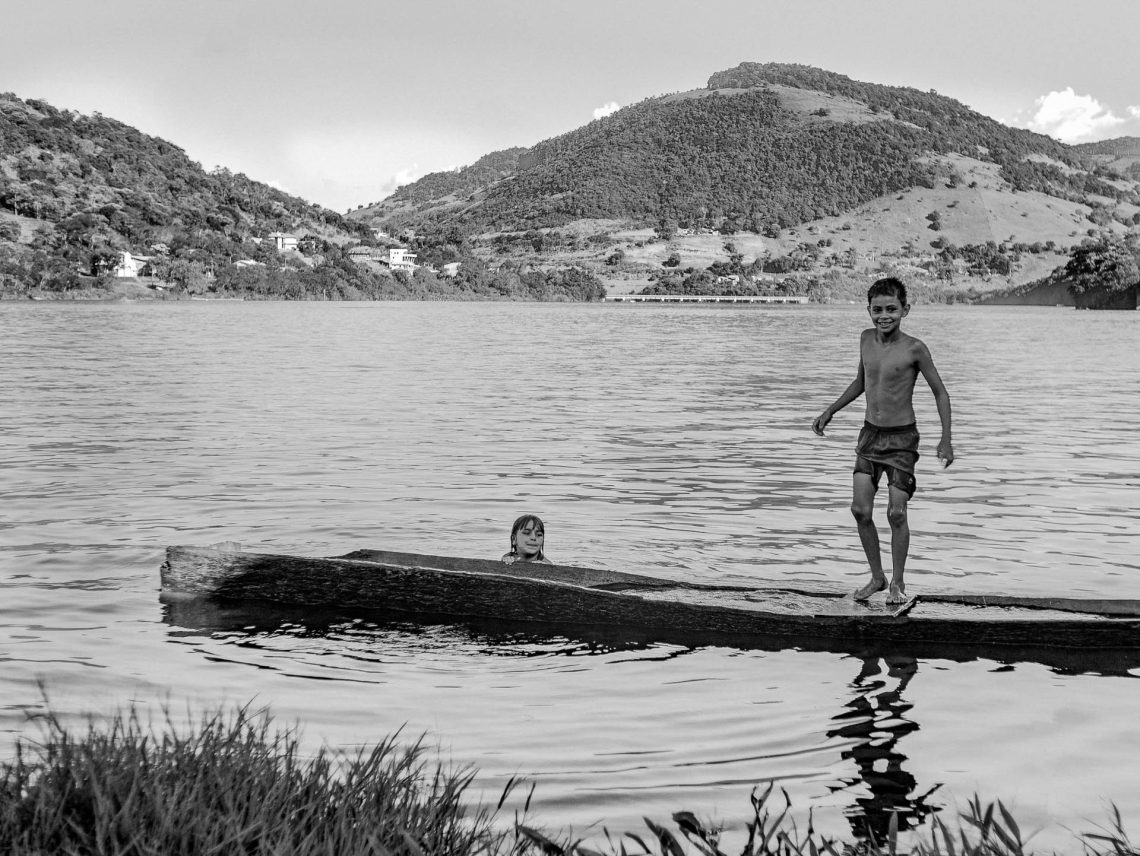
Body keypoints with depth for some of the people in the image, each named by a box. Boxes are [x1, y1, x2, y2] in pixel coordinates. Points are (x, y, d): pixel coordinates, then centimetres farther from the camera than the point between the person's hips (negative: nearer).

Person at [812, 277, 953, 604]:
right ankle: (876, 577, 14)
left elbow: (940, 393, -7)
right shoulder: (866, 339, 2)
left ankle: (898, 581, 12)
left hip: (902, 438, -5)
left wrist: (946, 440, -13)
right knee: (860, 510, -2)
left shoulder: (914, 349, -14)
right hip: (870, 434, 5)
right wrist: (829, 411, 18)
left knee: (896, 513, -7)